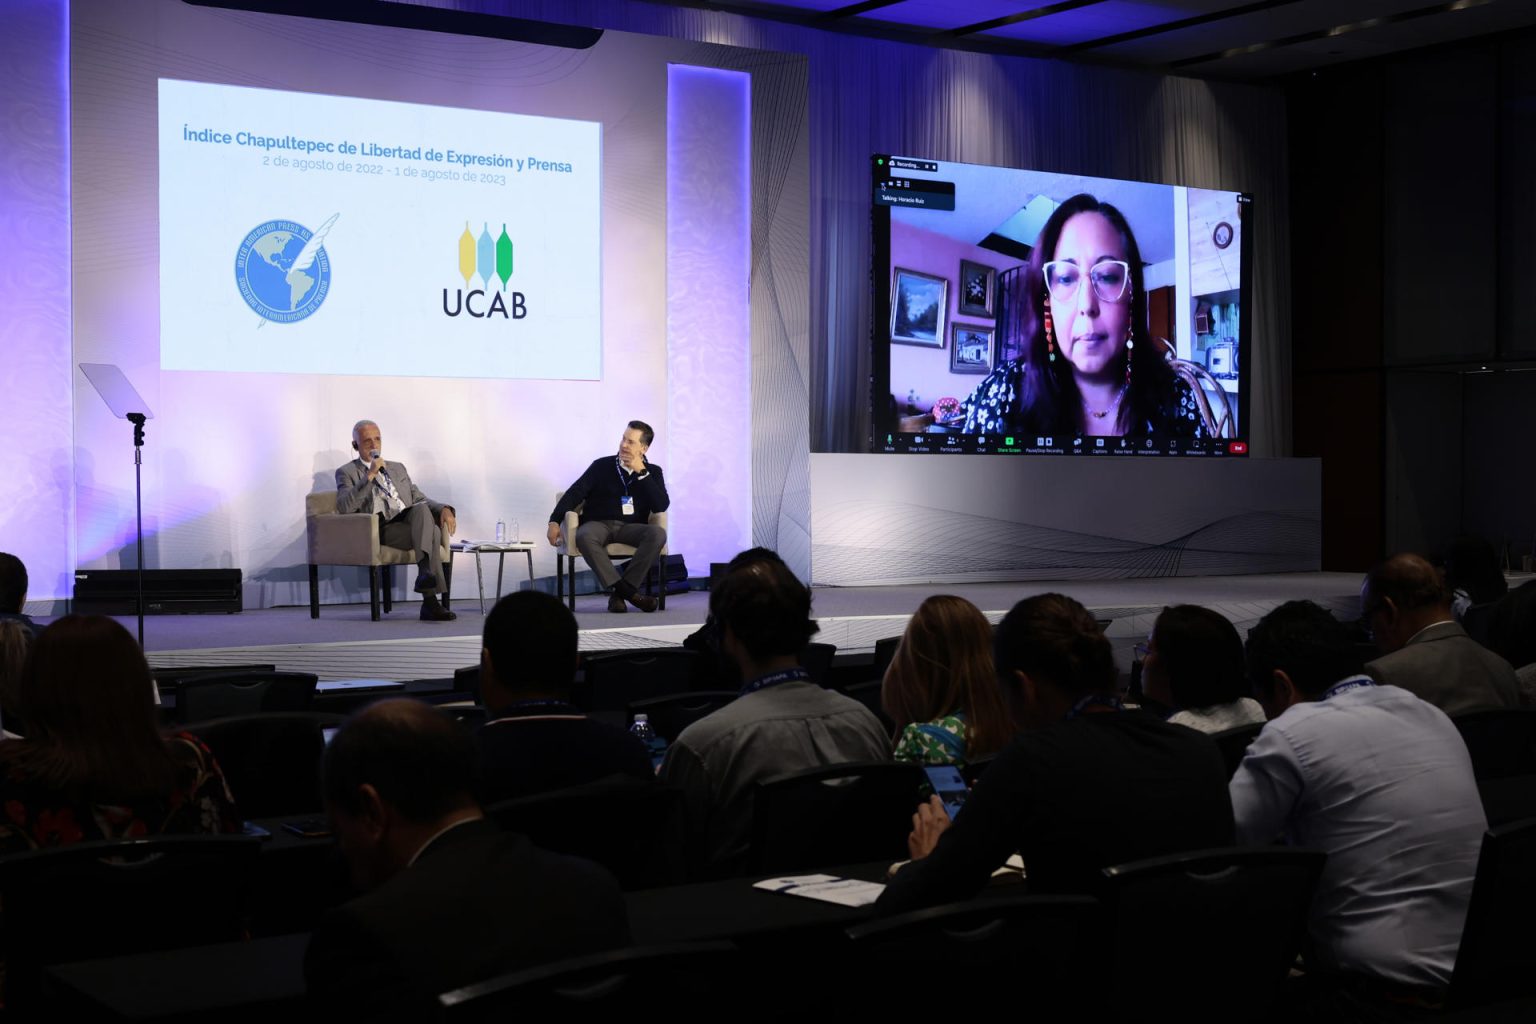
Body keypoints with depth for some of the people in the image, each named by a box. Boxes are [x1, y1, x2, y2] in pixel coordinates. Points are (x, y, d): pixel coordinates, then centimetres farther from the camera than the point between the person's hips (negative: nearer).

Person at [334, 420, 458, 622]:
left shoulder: (397, 468, 30)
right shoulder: (347, 473, 14)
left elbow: (421, 499, 23)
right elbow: (344, 507, -6)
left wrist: (444, 509, 1)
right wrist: (369, 476, -10)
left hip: (410, 520, 5)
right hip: (381, 529, -4)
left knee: (421, 509, -32)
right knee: (432, 532, -31)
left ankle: (426, 574, -42)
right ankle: (430, 601, -38)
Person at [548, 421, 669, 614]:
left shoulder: (652, 472, 13)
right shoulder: (602, 466, 11)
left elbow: (661, 506, -3)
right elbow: (575, 493, 7)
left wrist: (641, 472, -7)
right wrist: (555, 522, -7)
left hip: (630, 527, 1)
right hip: (598, 524, -1)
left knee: (658, 534, -32)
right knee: (584, 537, -37)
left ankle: (618, 593, -30)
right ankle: (627, 591, -40)